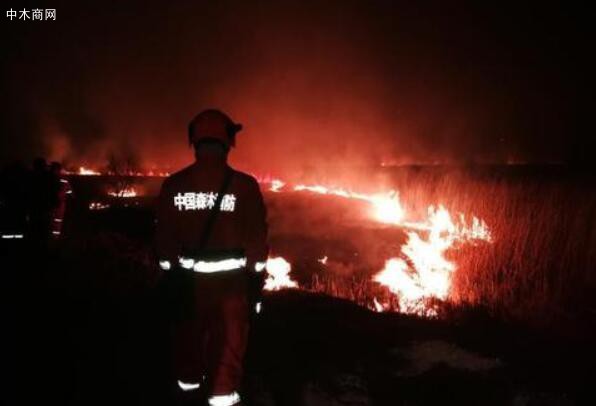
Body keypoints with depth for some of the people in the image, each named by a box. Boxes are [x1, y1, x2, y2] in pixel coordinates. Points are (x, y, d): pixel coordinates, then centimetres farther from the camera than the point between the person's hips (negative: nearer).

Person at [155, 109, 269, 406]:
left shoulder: (173, 185, -5)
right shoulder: (244, 185, -13)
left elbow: (164, 236, 2)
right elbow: (256, 237, -10)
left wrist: (169, 272, 14)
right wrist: (257, 279, 1)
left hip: (188, 276, 3)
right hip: (231, 278, -3)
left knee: (189, 335, 21)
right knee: (228, 342, 8)